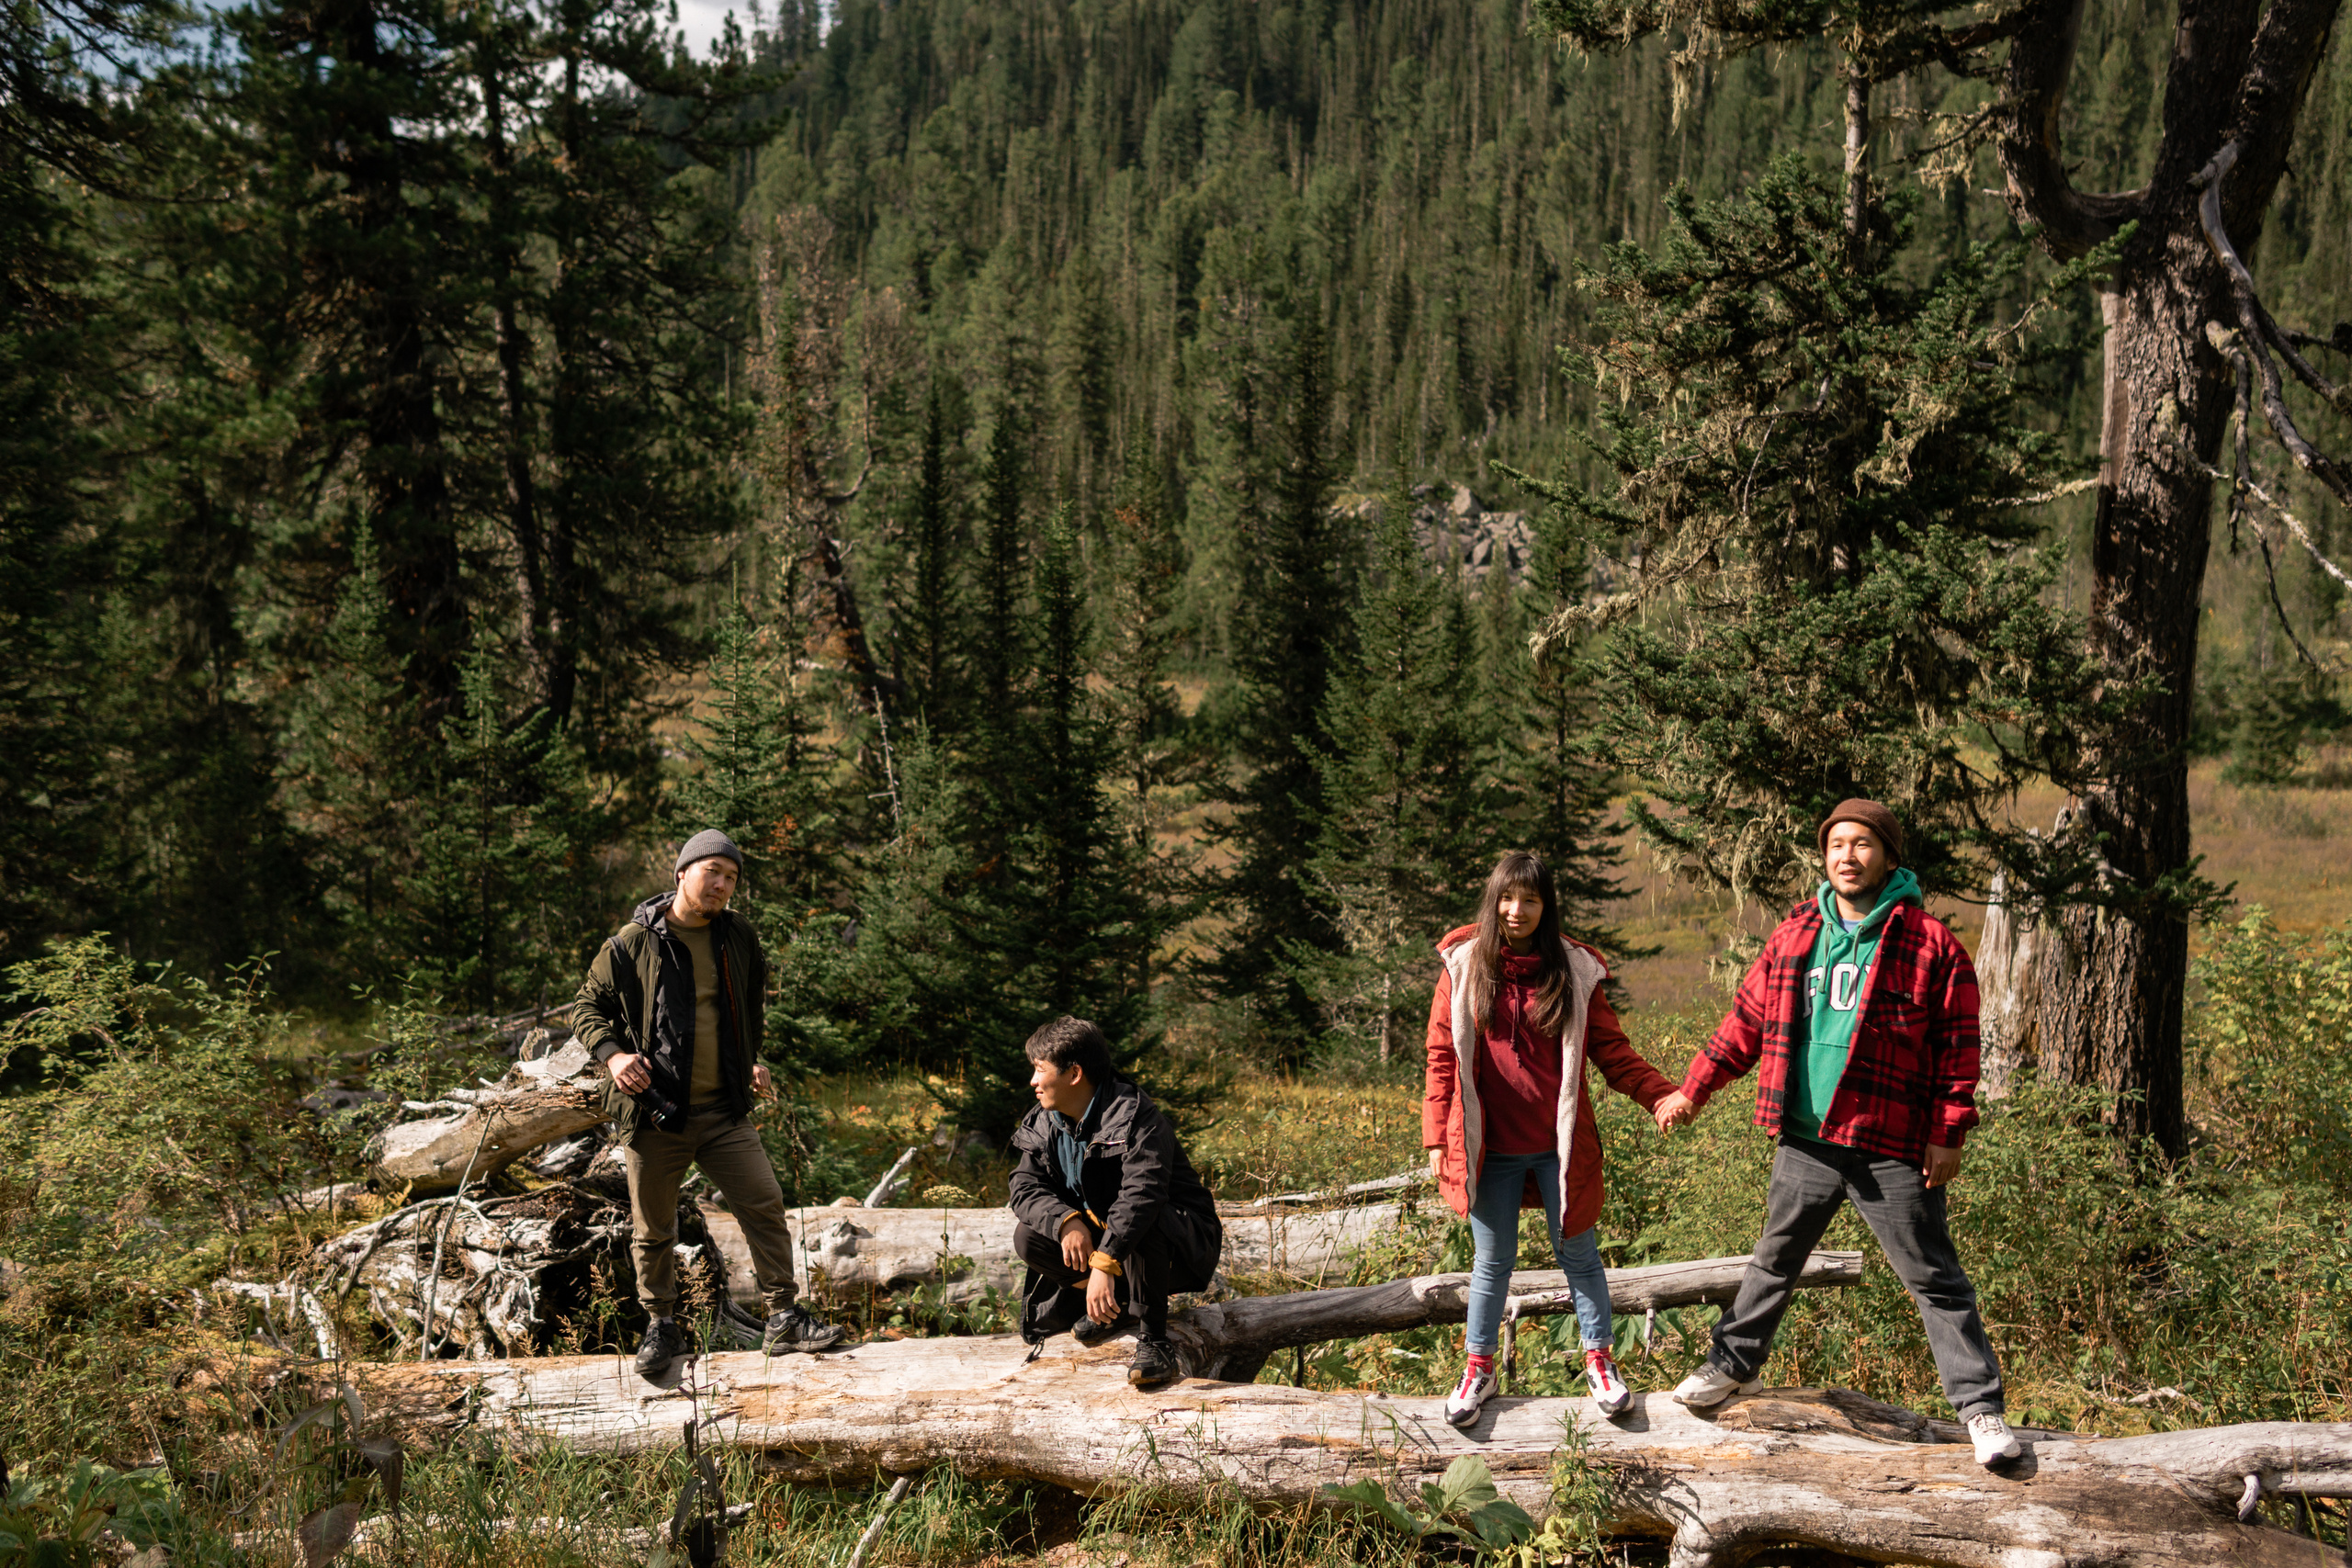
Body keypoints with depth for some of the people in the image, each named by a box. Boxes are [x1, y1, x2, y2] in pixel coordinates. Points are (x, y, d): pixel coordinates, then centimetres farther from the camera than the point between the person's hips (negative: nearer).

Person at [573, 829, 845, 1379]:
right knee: (653, 1228, 8)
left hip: (724, 1111, 3)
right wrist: (612, 1053, -13)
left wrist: (753, 1060, 20)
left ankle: (785, 1318, 9)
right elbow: (588, 1006, 4)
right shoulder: (634, 943, -5)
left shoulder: (738, 937, 7)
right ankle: (661, 1327, 27)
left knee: (765, 1206, -1)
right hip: (654, 1111, -3)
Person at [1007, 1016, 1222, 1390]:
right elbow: (1026, 1188, -6)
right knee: (1028, 1237, -12)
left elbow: (1141, 1194, -37)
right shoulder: (1045, 1124, 2)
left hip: (1183, 1243, -7)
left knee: (1138, 1223, -40)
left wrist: (1103, 1264, -48)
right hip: (1098, 1237, 7)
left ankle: (1154, 1341, -24)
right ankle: (1119, 1302, 2)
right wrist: (1066, 1220, -29)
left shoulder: (1134, 1115, -23)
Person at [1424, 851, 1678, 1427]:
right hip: (1489, 1148, 0)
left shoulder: (1574, 970, -1)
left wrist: (1663, 1096, -13)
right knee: (1492, 1261, 11)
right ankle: (1478, 1368, 24)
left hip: (1559, 1145, 0)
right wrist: (1436, 1137, -2)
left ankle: (1599, 1360, 24)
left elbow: (1611, 1050, 1)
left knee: (1578, 1254, 9)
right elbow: (1442, 1056, 1)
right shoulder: (1464, 967, -1)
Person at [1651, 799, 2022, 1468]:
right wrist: (1692, 1089, 11)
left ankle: (1981, 1407, 15)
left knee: (1934, 1279, 3)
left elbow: (1957, 1047, -6)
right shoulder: (1795, 935, 6)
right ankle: (1734, 1364, 37)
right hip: (1805, 1142, 5)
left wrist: (1948, 1133, -11)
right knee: (1774, 1261, 20)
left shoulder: (1929, 943, -8)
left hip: (1891, 1148, -4)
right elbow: (1748, 1019, 12)